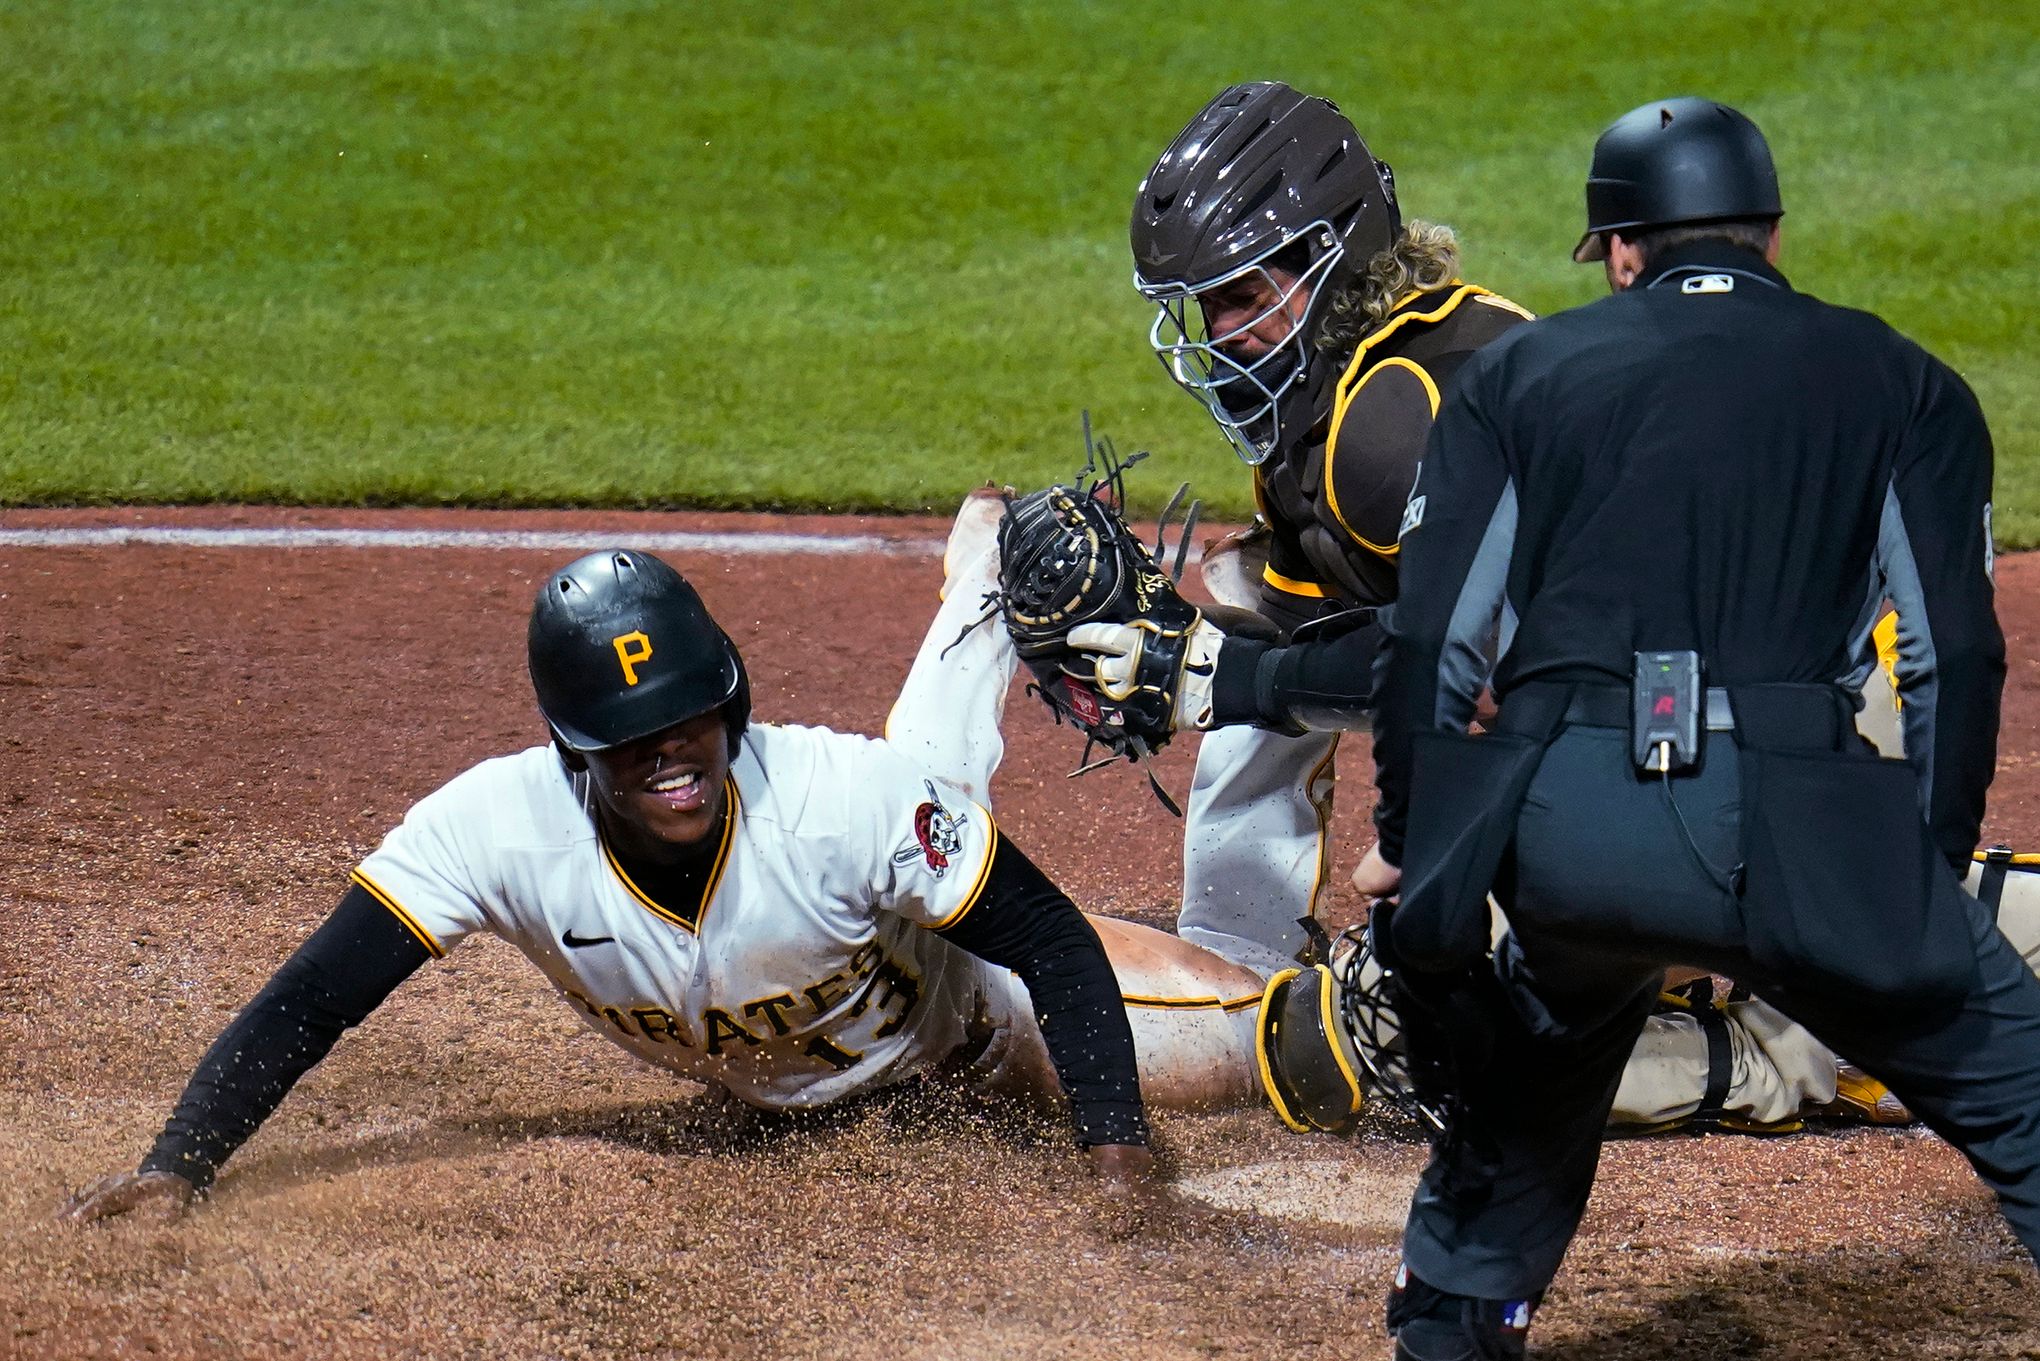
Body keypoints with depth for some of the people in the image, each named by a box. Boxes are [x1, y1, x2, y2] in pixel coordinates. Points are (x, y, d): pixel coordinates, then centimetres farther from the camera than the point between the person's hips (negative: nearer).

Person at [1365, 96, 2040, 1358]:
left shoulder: (1518, 371, 22)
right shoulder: (1905, 387, 19)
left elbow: (1431, 652, 14)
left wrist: (1418, 883, 19)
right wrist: (1925, 889, 17)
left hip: (1550, 824, 2)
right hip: (1791, 819, -2)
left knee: (1531, 1073, 32)